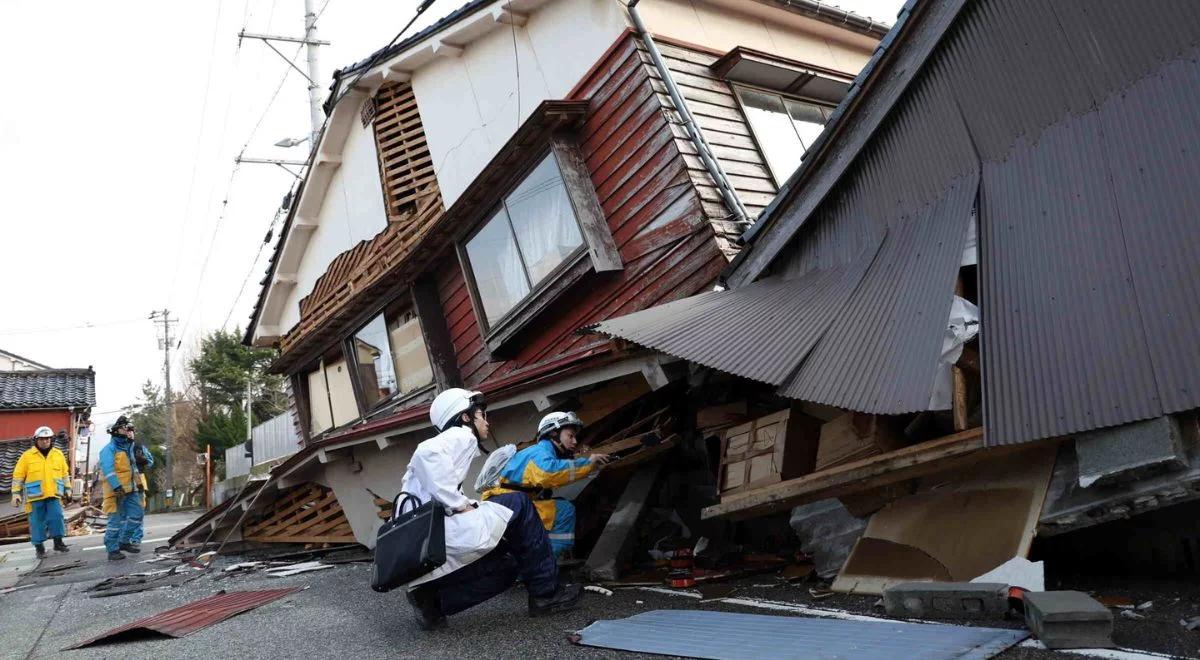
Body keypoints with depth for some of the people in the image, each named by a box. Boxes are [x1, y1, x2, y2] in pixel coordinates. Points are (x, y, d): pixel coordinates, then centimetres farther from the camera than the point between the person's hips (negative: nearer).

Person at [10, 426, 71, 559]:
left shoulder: (58, 454, 9)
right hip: (35, 496, -2)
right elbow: (18, 476, 1)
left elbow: (65, 474, 16)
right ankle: (39, 547, 12)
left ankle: (58, 542, 7)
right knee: (37, 522, 3)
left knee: (57, 517, -7)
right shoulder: (27, 456, 0)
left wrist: (68, 490, 13)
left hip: (53, 495, 2)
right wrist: (16, 494, -4)